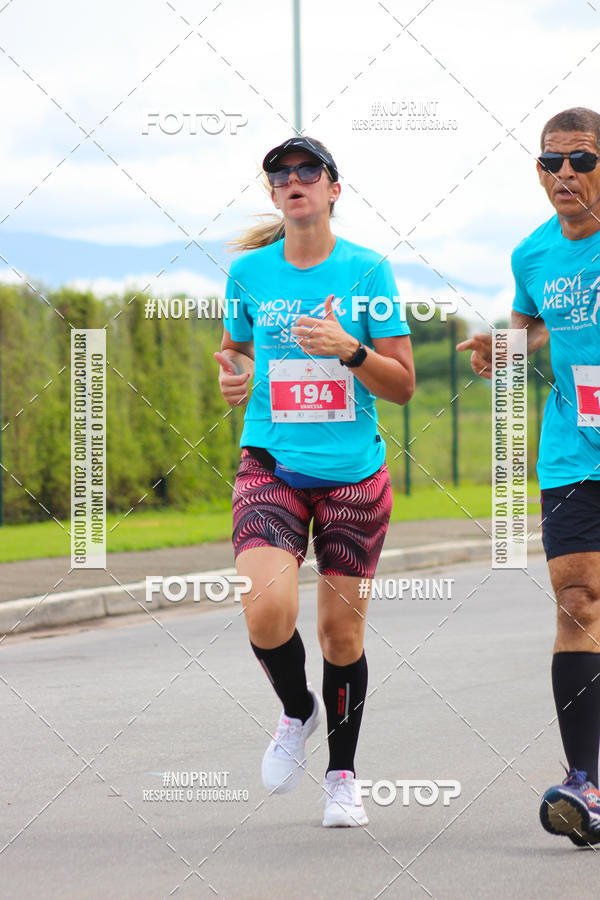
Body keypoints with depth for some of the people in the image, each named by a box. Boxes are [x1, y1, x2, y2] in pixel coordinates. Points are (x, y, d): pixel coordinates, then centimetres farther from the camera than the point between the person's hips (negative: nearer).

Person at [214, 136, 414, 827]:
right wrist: (232, 374, -1)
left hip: (354, 473, 0)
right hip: (270, 466, 1)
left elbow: (403, 385, 0)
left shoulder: (367, 270, -1)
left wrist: (349, 350, -17)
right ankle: (297, 711, 11)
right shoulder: (249, 271, 5)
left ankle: (342, 774, 25)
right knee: (267, 609, -21)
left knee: (341, 630, 3)